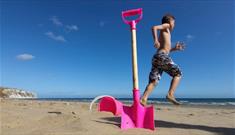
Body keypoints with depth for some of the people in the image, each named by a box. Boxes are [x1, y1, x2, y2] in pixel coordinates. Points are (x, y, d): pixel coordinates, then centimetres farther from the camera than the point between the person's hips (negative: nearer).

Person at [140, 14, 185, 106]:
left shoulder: (164, 33, 34)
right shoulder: (166, 26, 11)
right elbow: (154, 27, -10)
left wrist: (175, 48, 33)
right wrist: (156, 40, -23)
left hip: (156, 57, 8)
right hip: (162, 56, -8)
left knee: (153, 81, -2)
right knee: (177, 74, 4)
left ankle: (143, 99, -14)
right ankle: (170, 94, -7)